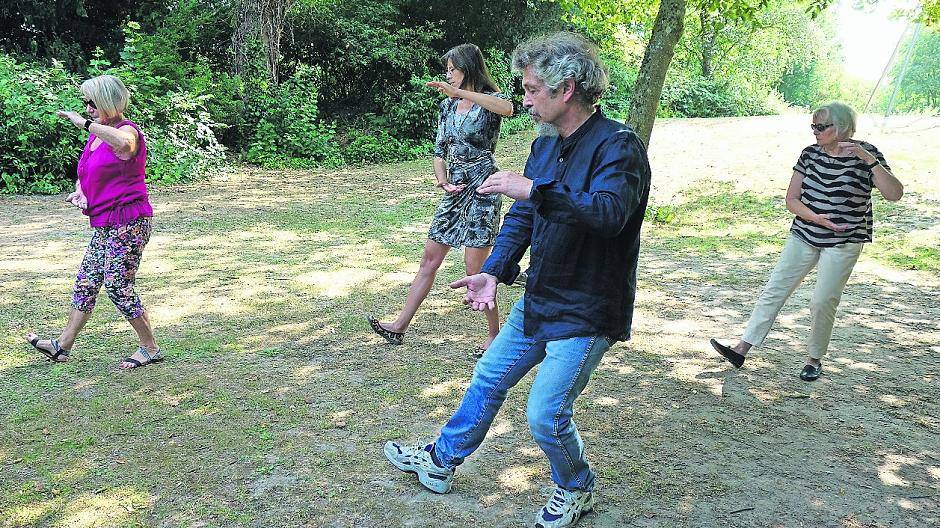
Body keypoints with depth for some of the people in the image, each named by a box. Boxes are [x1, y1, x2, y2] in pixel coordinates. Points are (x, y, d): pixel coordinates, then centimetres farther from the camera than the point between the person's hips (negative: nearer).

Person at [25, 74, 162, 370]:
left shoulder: (127, 130, -13)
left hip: (128, 222, -9)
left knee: (118, 287, -5)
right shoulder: (96, 135, 15)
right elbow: (86, 174, 24)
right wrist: (80, 191, 2)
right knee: (86, 282, 13)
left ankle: (150, 348, 8)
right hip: (105, 224, 9)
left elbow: (124, 143, -40)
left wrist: (86, 124, -30)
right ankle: (62, 346, 23)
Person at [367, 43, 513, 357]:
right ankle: (399, 327, 15)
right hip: (455, 191, 7)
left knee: (475, 267, -8)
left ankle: (494, 332, 9)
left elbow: (507, 108, -34)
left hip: (482, 188, -7)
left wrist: (458, 92, -37)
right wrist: (442, 180, -3)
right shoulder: (448, 106, 13)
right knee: (430, 258, 9)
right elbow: (440, 149, 15)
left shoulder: (490, 100, -8)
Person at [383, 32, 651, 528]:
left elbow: (609, 212, -37)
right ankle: (442, 459, 39)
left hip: (586, 313, -8)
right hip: (538, 301, 8)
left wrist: (536, 190, -41)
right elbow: (521, 217, 8)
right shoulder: (546, 144, 6)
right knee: (488, 378, 18)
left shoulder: (618, 146, -20)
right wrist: (494, 272, -4)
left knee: (545, 414, -5)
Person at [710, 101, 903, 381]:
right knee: (774, 289, 0)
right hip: (804, 236, 4)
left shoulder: (866, 154, -8)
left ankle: (814, 359, 16)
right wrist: (816, 218, -16)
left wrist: (868, 159, -29)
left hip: (843, 243, -4)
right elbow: (792, 199, 2)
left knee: (823, 301, -6)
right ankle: (741, 348, 3)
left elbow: (894, 194, -21)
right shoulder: (811, 153, 2)